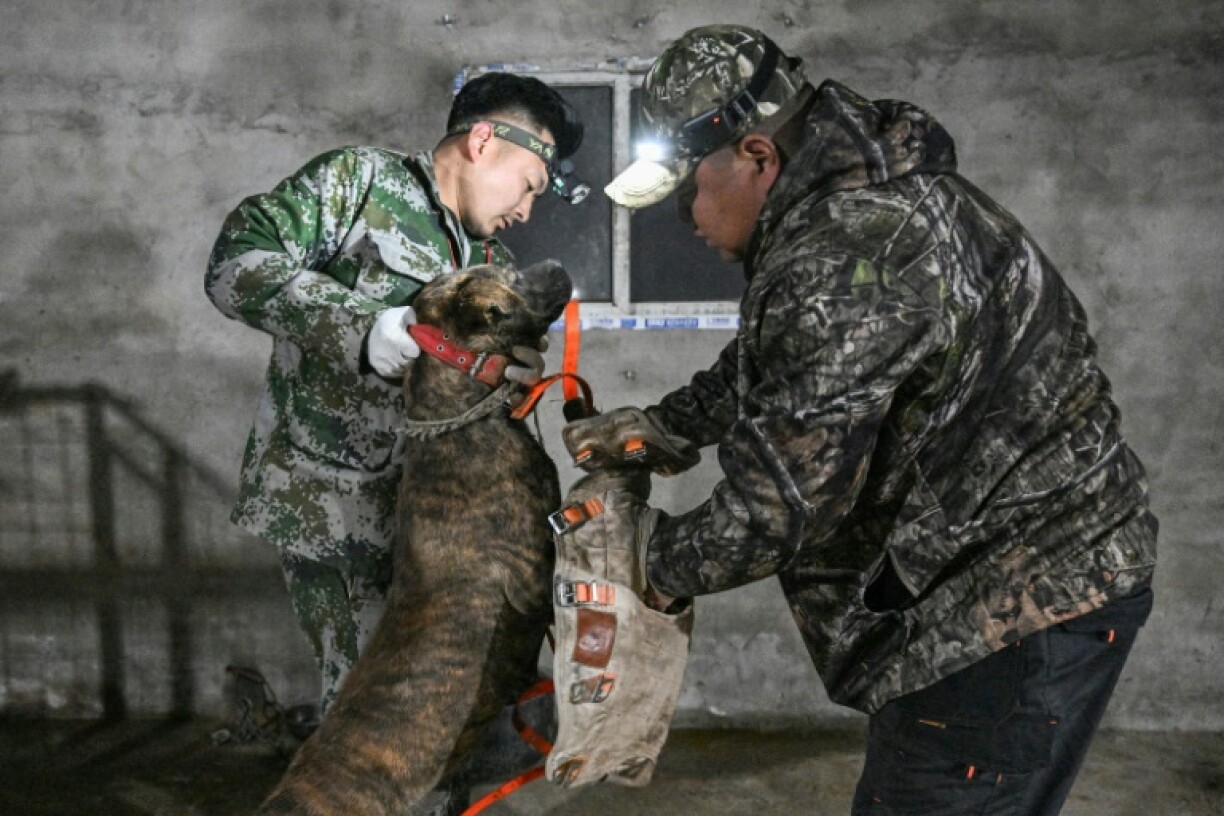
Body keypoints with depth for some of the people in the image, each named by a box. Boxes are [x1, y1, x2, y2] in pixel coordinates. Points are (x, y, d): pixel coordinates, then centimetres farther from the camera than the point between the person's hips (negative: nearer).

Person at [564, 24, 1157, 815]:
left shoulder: (838, 265, -27)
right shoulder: (867, 193, 8)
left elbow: (777, 506, -23)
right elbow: (767, 365, 22)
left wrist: (659, 560, -5)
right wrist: (665, 422, 14)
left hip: (1025, 605, -11)